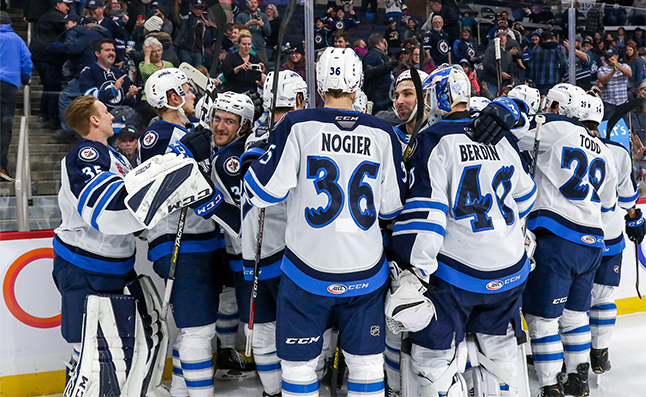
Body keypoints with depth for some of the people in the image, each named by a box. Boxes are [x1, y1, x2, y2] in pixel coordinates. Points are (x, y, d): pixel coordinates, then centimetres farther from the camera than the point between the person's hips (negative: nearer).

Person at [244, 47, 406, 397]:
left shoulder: (297, 126, -9)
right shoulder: (382, 134, -1)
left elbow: (262, 192, -10)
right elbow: (392, 207, 4)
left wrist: (256, 165, 9)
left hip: (308, 270, -2)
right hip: (366, 273, 3)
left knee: (299, 366, 13)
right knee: (367, 365, 17)